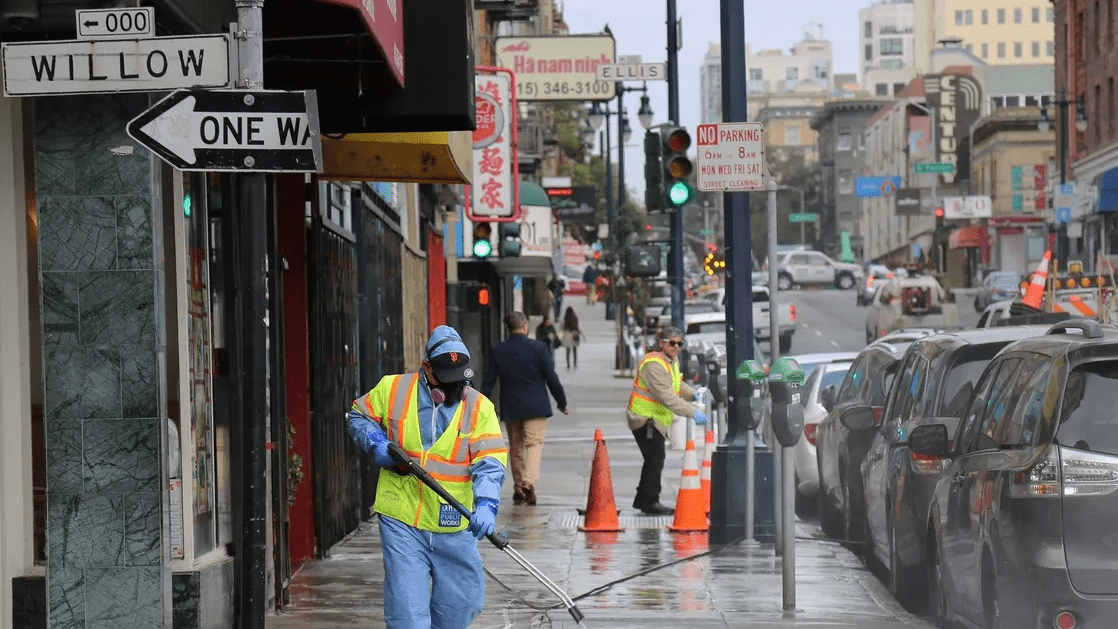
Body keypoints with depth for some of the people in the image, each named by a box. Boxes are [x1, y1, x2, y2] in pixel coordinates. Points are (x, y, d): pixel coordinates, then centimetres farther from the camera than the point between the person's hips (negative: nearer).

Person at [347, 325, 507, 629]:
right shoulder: (392, 389, 1)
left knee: (462, 603, 9)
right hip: (402, 521, -1)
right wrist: (377, 444, -4)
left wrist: (486, 504, -24)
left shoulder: (479, 407, 1)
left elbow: (490, 461, -8)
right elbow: (358, 416, 17)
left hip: (454, 526, 1)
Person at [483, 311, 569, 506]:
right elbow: (552, 379, -4)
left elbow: (488, 382, 3)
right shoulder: (538, 348, -6)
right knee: (535, 444, -4)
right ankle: (529, 482, -24)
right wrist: (562, 402, 7)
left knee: (515, 448, 14)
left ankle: (518, 488, 18)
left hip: (510, 409, 3)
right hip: (536, 407, -3)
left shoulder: (497, 351, 1)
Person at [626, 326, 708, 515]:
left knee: (654, 460, 17)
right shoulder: (654, 365, -26)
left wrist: (693, 394, 4)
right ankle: (650, 502, -1)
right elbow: (667, 398, -32)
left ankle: (642, 500, 28)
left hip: (657, 419, 10)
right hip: (645, 419, -10)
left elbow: (677, 385, 23)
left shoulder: (672, 360, 8)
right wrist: (692, 412, -35)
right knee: (655, 459, -9)